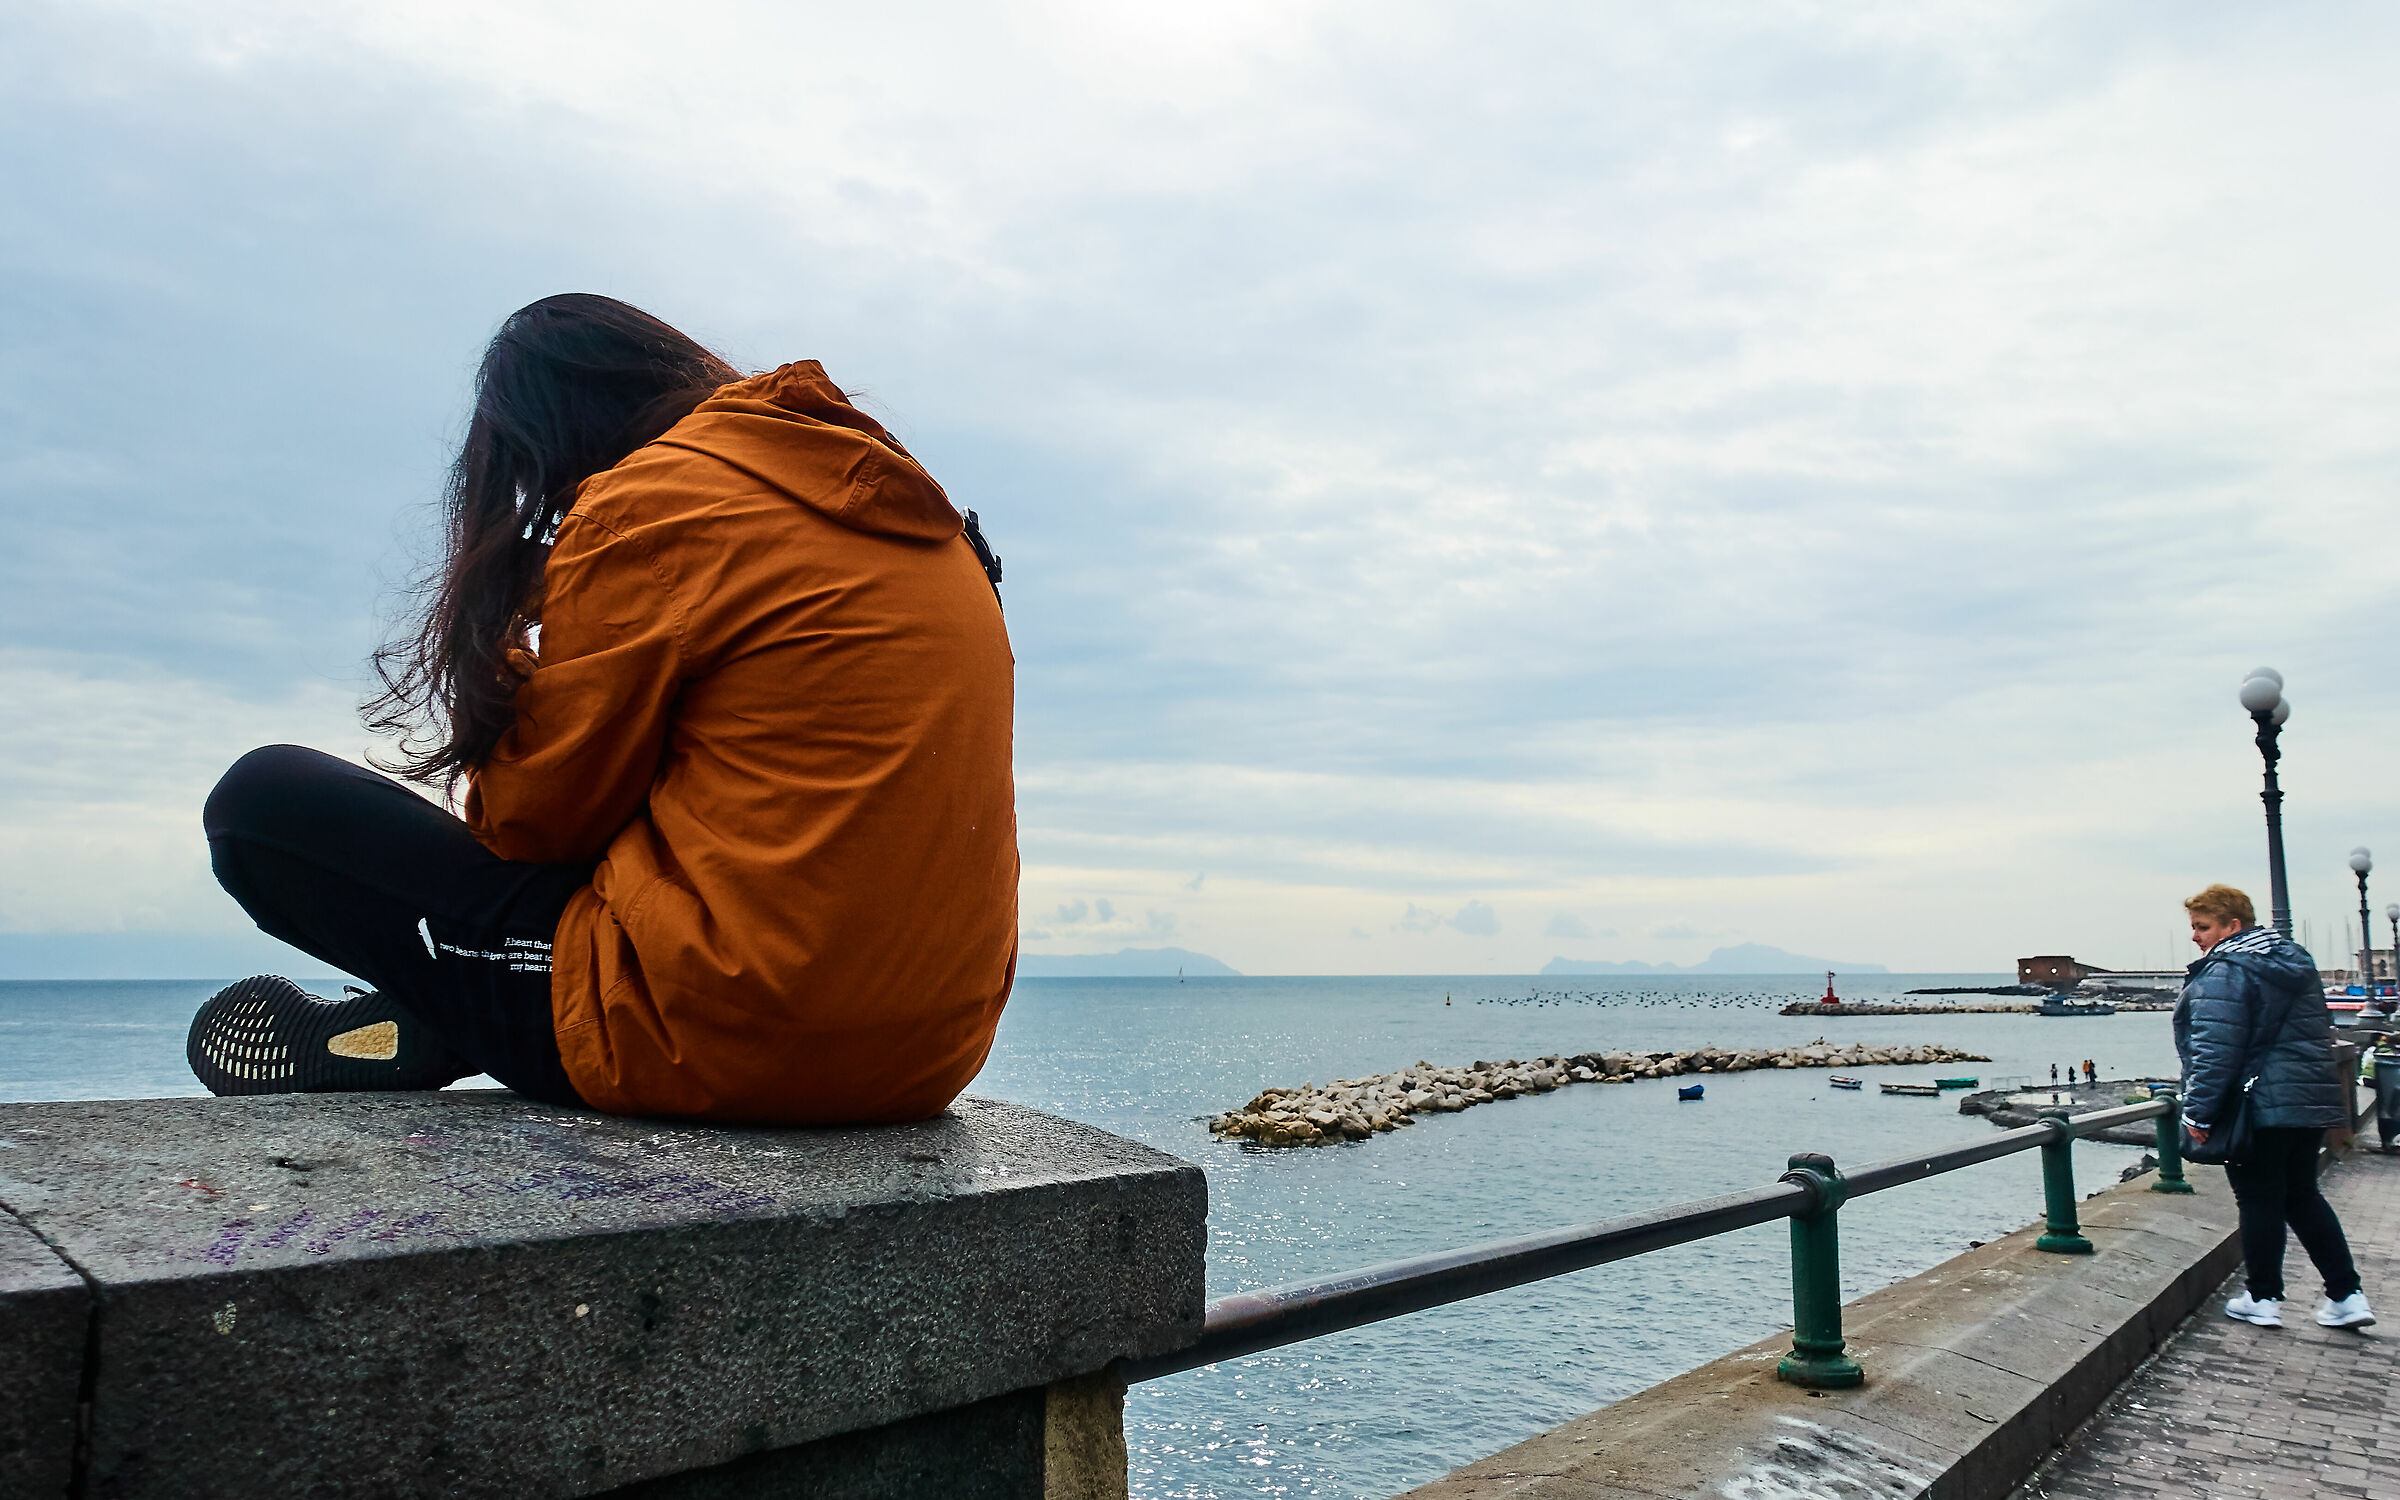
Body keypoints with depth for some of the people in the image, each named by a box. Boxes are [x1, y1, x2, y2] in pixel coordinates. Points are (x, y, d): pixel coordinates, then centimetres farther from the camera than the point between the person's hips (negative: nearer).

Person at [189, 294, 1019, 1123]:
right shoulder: (902, 505, 15)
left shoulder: (650, 503, -7)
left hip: (727, 1038, -8)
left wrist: (503, 674, 14)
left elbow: (532, 818, -3)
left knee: (263, 799, 3)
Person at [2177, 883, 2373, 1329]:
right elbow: (2314, 1034, 23)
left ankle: (2263, 1299, 11)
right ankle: (2346, 1295, 17)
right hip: (2312, 1102, 8)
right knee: (2303, 1196, 17)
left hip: (2259, 1107, -8)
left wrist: (2199, 1112, -18)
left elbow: (2215, 1050, -22)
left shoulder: (2223, 973, -16)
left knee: (2259, 1200, 2)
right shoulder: (2295, 961, 13)